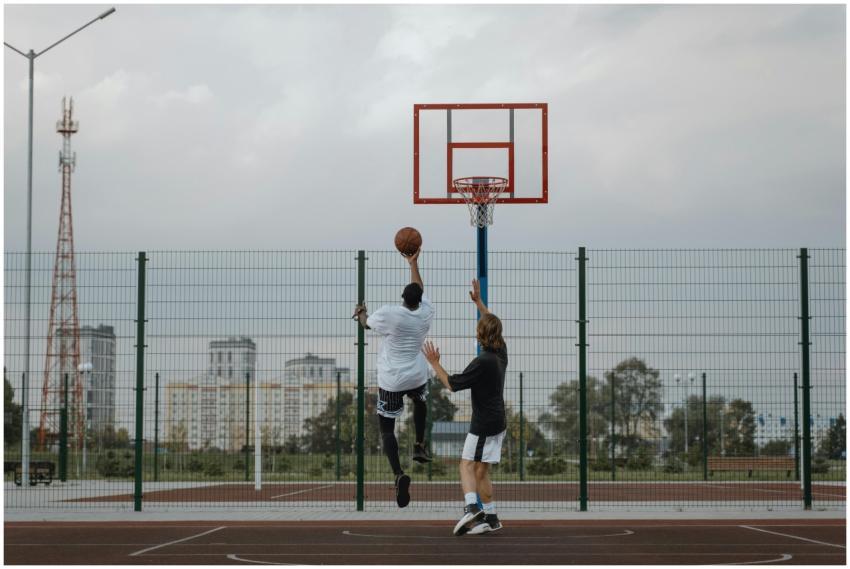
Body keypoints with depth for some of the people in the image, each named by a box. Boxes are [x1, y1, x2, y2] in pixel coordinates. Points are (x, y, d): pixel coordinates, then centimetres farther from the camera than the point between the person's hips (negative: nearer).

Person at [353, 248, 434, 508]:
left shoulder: (389, 314, -18)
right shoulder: (426, 313, -6)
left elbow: (366, 323, 4)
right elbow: (421, 290, 16)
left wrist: (362, 312, 26)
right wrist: (413, 263, 26)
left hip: (391, 381, -4)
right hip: (417, 376, 4)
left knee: (387, 429, 1)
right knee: (420, 402, 39)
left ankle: (399, 474, -19)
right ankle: (419, 447, 41)